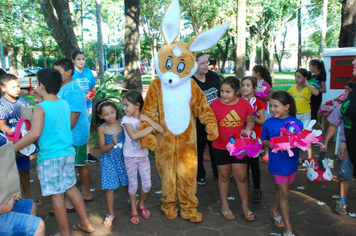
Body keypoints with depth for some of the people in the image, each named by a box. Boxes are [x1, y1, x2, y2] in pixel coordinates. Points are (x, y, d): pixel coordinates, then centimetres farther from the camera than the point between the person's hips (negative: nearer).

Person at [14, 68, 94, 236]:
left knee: (56, 195, 5)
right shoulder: (64, 104, 6)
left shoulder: (40, 108, -14)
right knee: (71, 187, 19)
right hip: (68, 153, 7)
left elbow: (35, 133, -25)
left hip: (49, 157, -7)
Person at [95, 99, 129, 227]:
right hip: (109, 160, -1)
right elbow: (102, 149, -10)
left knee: (128, 184, 14)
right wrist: (113, 144, -26)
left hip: (123, 158, 1)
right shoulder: (102, 129, -11)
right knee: (109, 188, 4)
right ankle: (110, 214, 24)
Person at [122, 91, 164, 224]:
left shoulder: (144, 118, -6)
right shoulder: (126, 119, -15)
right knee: (133, 185, 7)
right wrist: (149, 129, -25)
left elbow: (161, 130, -17)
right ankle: (134, 211, 27)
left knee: (147, 185, 6)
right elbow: (133, 135, -33)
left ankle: (141, 205, 34)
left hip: (143, 155, 3)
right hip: (130, 157, -3)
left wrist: (147, 120, -23)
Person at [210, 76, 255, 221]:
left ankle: (245, 208, 25)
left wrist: (248, 129, -15)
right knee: (224, 176, 13)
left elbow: (250, 122, 6)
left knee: (241, 177, 7)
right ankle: (224, 206, 30)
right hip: (220, 147, 0)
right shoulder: (215, 104, -7)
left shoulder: (244, 104, -4)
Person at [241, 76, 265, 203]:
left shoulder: (258, 103, -3)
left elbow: (263, 121, -3)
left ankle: (257, 189, 14)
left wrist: (254, 119, -21)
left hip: (254, 137, -3)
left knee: (254, 163, 0)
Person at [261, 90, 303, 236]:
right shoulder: (268, 123, -8)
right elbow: (264, 141, 2)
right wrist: (271, 144, -19)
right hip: (277, 162, -2)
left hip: (292, 161, 2)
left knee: (284, 191, 19)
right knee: (285, 194, 1)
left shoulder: (297, 123, -9)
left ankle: (274, 210, 48)